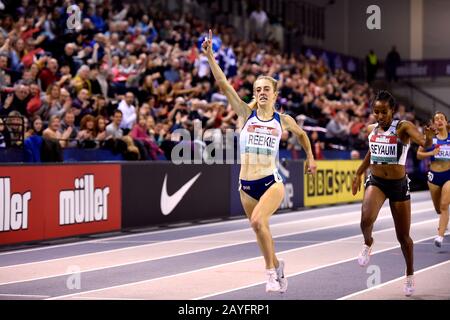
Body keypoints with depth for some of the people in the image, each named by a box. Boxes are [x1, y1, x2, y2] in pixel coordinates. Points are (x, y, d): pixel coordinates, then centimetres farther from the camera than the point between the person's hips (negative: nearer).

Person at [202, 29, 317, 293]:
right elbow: (224, 84, -8)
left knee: (258, 221, -27)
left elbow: (302, 134, 26)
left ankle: (272, 272, -13)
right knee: (261, 231, 12)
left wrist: (310, 158, 25)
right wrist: (210, 57, -16)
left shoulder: (283, 120, 3)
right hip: (247, 184, 3)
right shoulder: (246, 114, 2)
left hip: (272, 181, -2)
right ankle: (277, 268, 38)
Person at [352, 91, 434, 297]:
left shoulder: (403, 127, -12)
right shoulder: (371, 129, 2)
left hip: (398, 184, -2)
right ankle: (368, 243, 7)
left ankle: (410, 274, 32)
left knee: (403, 236, 8)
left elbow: (424, 144, -29)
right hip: (376, 182, 2)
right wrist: (358, 173, 25)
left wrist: (428, 137, -51)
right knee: (366, 219, -27)